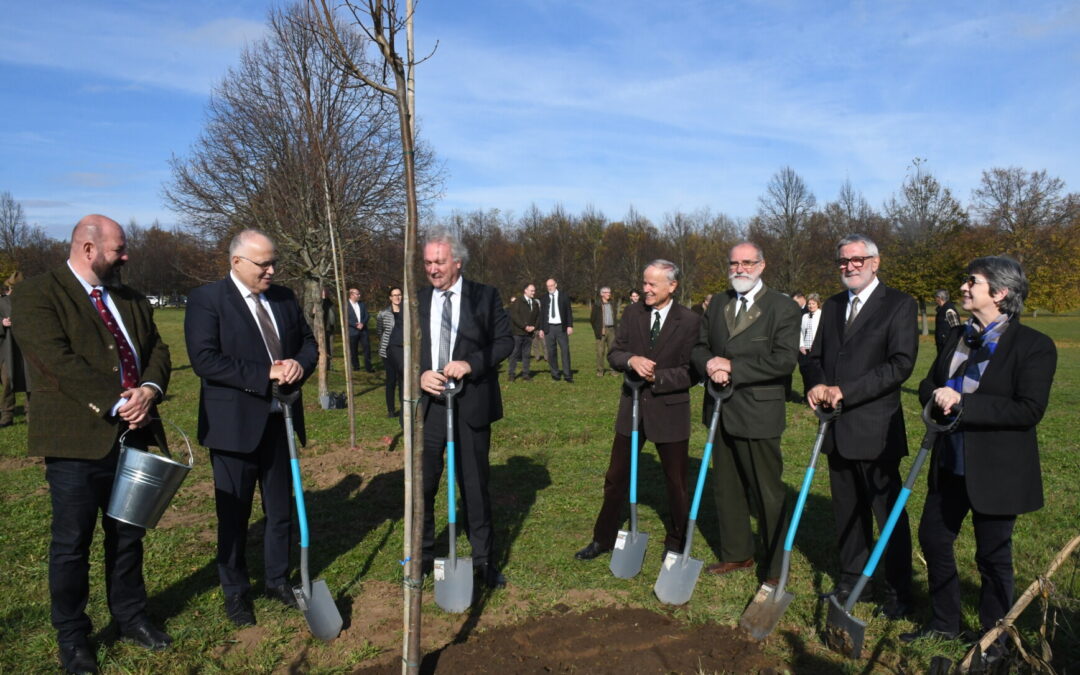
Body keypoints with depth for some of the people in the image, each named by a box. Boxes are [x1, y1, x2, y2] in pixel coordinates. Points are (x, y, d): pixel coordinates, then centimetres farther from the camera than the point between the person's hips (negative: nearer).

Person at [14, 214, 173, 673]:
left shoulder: (131, 299, 13)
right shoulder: (37, 296, -8)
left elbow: (157, 348, 8)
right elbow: (59, 362, -19)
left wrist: (149, 390, -12)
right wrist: (117, 403, -20)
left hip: (134, 436, 6)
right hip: (78, 442, -6)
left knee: (128, 535, 17)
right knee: (72, 544, 7)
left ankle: (130, 618, 33)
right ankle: (71, 637, 25)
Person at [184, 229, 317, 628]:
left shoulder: (283, 298, 7)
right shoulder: (207, 299, -10)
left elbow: (308, 342, 12)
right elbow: (204, 359, -20)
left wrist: (299, 364, -11)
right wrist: (264, 375, -23)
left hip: (280, 420, 5)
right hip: (234, 424, -5)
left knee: (281, 508, 16)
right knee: (234, 514, 10)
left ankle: (278, 580, 34)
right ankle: (235, 592, 29)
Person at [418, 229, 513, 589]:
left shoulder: (485, 296, 0)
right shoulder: (417, 300, 6)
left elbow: (505, 340, -2)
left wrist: (471, 363, -16)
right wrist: (419, 374, -11)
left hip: (471, 404, -2)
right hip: (429, 402, 2)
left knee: (475, 485, 8)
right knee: (423, 484, 8)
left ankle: (483, 560, 24)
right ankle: (424, 555, 28)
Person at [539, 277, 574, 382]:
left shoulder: (563, 297, 5)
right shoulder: (545, 298, 10)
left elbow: (569, 312, 3)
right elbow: (542, 314, 12)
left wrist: (570, 326, -6)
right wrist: (541, 329, 7)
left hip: (561, 327, -2)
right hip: (549, 327, 2)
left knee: (565, 350, -6)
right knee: (551, 352, 3)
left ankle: (567, 375, -4)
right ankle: (555, 374, 13)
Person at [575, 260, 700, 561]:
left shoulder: (689, 321, -10)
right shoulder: (632, 314, 1)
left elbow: (692, 373, -12)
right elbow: (614, 354, 1)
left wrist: (656, 377, -20)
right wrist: (632, 360, -20)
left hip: (670, 411, -3)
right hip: (632, 408, 4)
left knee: (676, 483, 12)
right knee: (616, 478, 13)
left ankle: (676, 544, 31)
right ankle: (603, 539, 30)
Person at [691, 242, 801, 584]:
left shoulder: (783, 307, -8)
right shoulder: (717, 304, 12)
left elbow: (785, 360, -17)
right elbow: (699, 346, 11)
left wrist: (732, 367, -19)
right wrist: (710, 363, -12)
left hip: (758, 412, -6)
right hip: (721, 411, 6)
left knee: (767, 494, 4)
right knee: (726, 489, 17)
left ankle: (774, 568, 19)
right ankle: (736, 554, 34)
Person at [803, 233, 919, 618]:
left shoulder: (899, 305, -6)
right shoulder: (832, 307, 13)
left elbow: (901, 364, -16)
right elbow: (816, 357, 13)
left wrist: (845, 391, -21)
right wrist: (816, 385, -9)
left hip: (875, 429, -6)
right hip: (837, 428, 6)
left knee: (889, 513, 5)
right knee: (847, 511, 16)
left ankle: (898, 593, 20)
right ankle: (851, 580, 31)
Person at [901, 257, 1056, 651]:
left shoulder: (1034, 346, -14)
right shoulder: (956, 337, 6)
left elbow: (1029, 410, -22)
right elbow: (928, 387, 10)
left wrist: (963, 403, -26)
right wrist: (939, 396, -13)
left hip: (997, 471, -6)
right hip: (950, 465, 7)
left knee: (993, 557, 9)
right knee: (933, 539, 15)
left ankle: (992, 641, 30)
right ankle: (943, 623, 35)